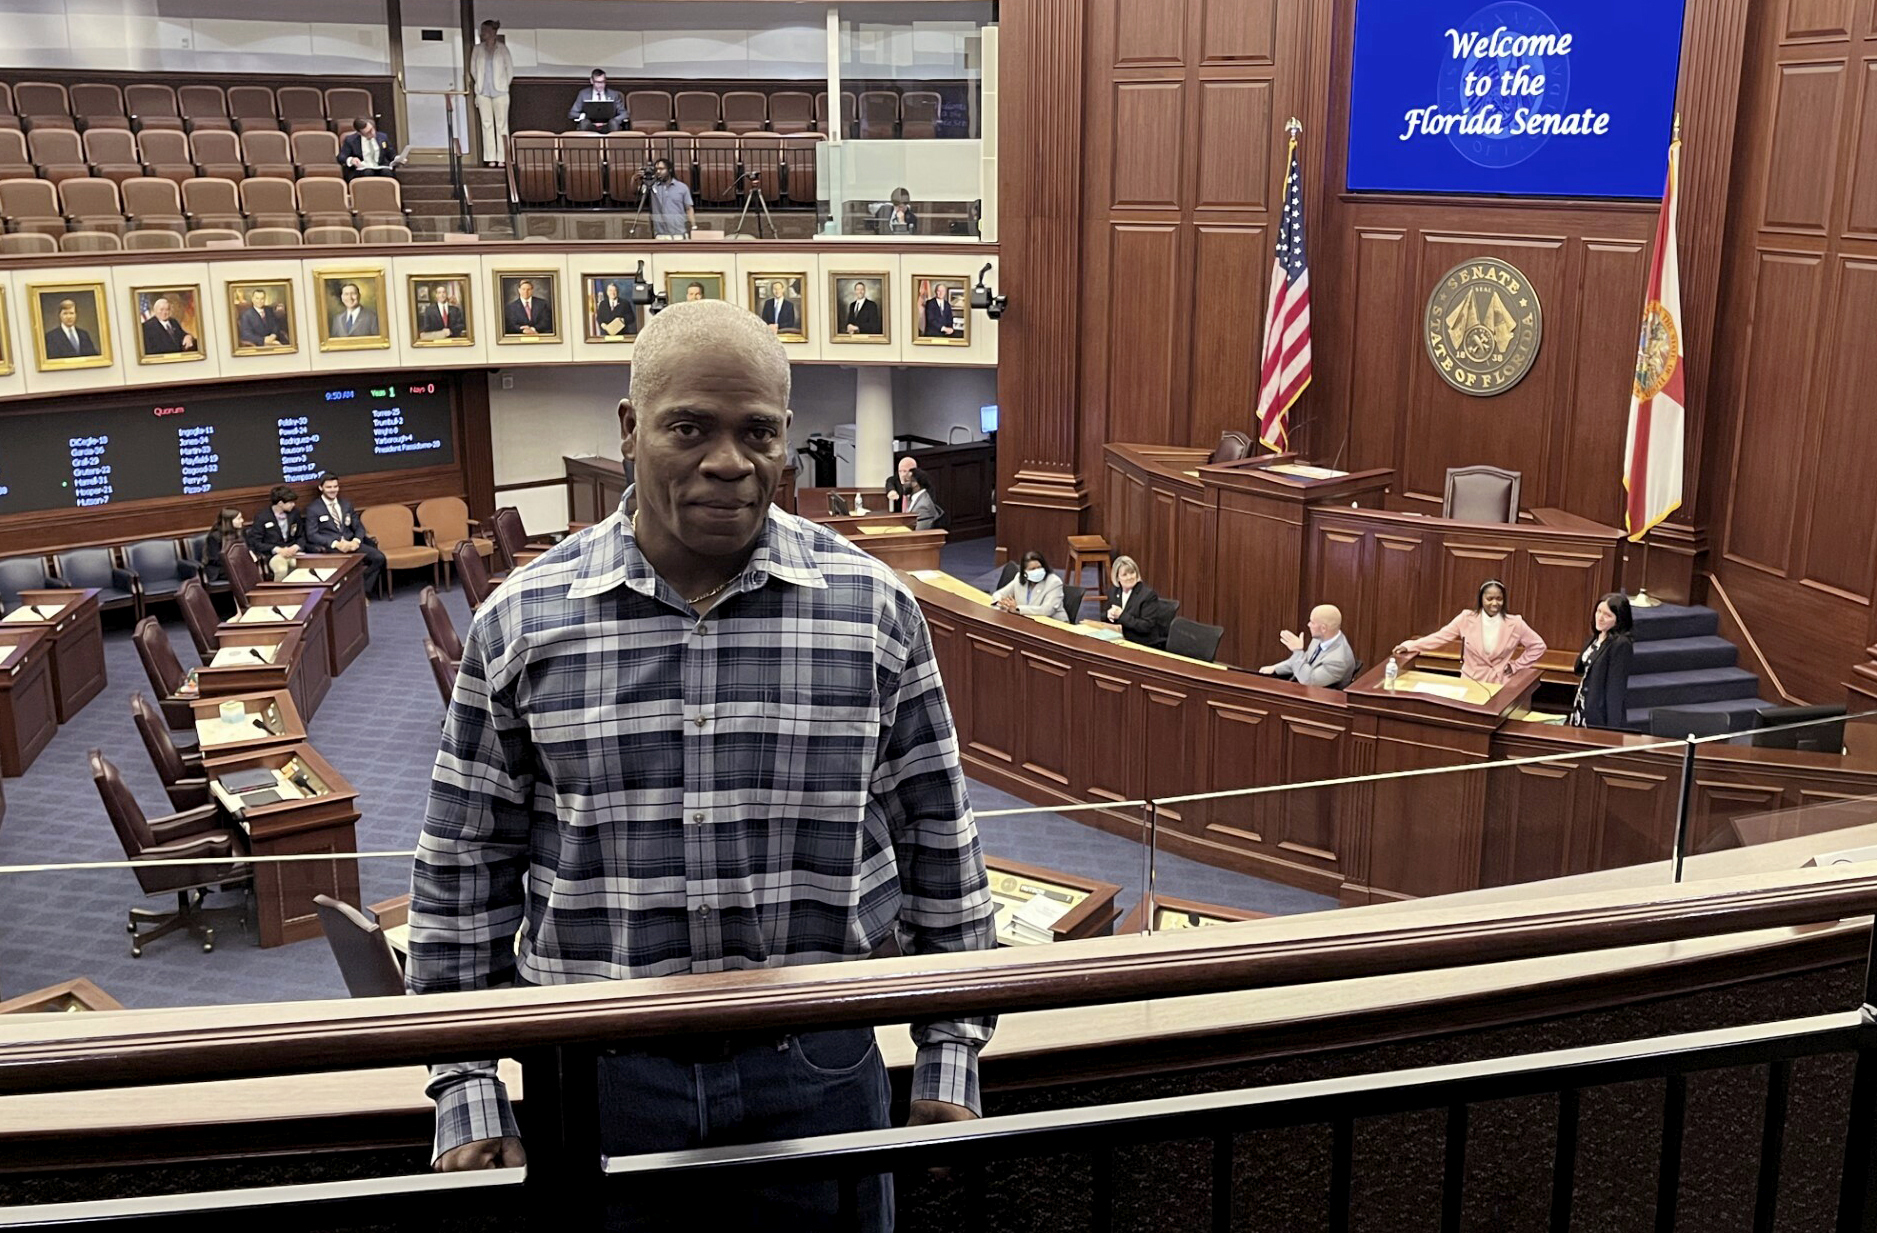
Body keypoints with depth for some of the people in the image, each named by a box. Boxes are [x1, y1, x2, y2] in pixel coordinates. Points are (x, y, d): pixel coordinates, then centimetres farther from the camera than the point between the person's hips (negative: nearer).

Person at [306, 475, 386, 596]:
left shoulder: (346, 504, 19)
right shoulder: (314, 510, 4)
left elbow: (358, 527, 16)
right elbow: (312, 535, -5)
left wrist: (356, 541, -9)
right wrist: (336, 543, -19)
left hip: (351, 543, 5)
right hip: (330, 548, -5)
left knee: (379, 558, -20)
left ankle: (364, 591, -10)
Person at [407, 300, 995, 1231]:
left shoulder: (873, 610, -5)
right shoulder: (521, 624, -5)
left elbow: (938, 842, 3)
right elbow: (463, 870, 2)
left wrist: (950, 1057, 4)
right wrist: (468, 1097, 1)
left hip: (815, 1071, 0)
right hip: (598, 1074, 0)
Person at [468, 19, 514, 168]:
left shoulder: (502, 49, -1)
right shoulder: (477, 49, 6)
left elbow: (510, 69, 4)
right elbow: (473, 69, 13)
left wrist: (504, 84, 4)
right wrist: (479, 84, 8)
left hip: (499, 92, -2)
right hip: (483, 92, 2)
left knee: (501, 124, -1)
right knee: (487, 124, 2)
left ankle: (502, 158, 2)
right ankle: (490, 158, 4)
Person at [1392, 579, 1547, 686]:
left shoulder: (1514, 623, -5)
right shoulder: (1467, 618, -5)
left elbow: (1538, 646, 5)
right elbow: (1440, 637, -5)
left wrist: (1516, 666, -1)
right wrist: (1410, 646, -14)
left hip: (1500, 685, 0)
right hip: (1470, 683, 0)